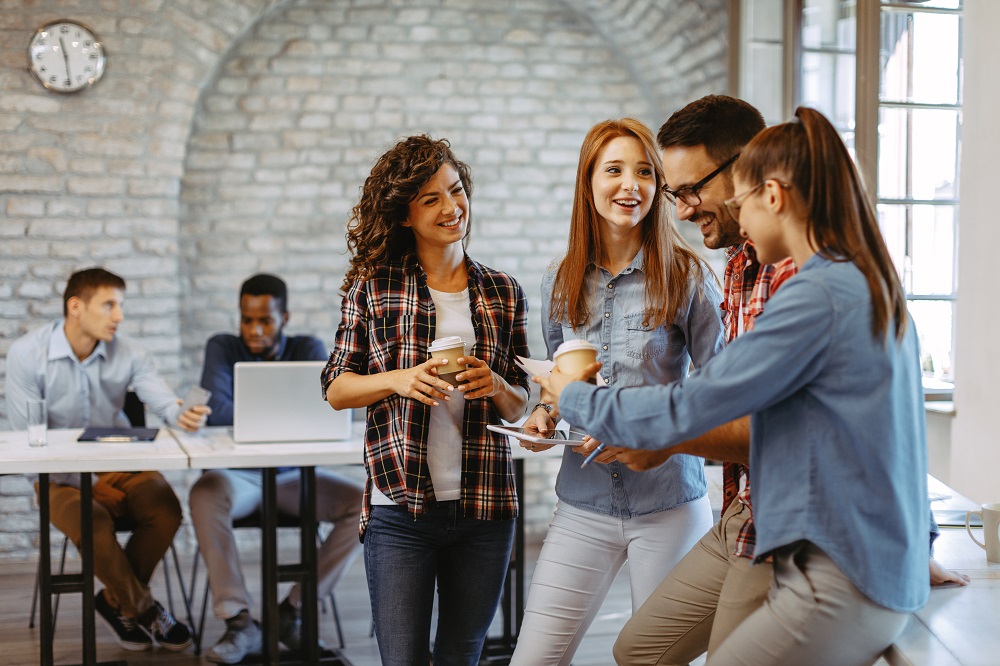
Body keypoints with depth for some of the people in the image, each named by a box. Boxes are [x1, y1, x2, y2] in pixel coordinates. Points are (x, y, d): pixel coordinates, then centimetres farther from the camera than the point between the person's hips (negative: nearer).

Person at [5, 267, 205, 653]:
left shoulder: (128, 353, -2)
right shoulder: (27, 354, -10)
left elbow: (163, 400, -18)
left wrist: (183, 414, -46)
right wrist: (88, 485, -22)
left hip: (121, 467, 3)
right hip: (63, 476, -3)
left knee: (166, 509, -24)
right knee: (93, 523, -33)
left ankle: (117, 601, 0)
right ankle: (145, 611, -8)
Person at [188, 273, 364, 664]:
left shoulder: (308, 350, 2)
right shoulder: (223, 348, -1)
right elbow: (217, 410, -18)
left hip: (293, 476, 2)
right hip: (237, 475, -2)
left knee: (365, 504, -21)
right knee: (205, 495, -36)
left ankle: (294, 609, -16)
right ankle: (239, 621, -32)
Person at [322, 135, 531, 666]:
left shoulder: (503, 294, 8)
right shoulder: (374, 286, 1)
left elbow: (519, 407, 14)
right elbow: (336, 389, 4)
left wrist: (494, 386, -9)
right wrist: (399, 379, -14)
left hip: (484, 508, 3)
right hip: (400, 508, -2)